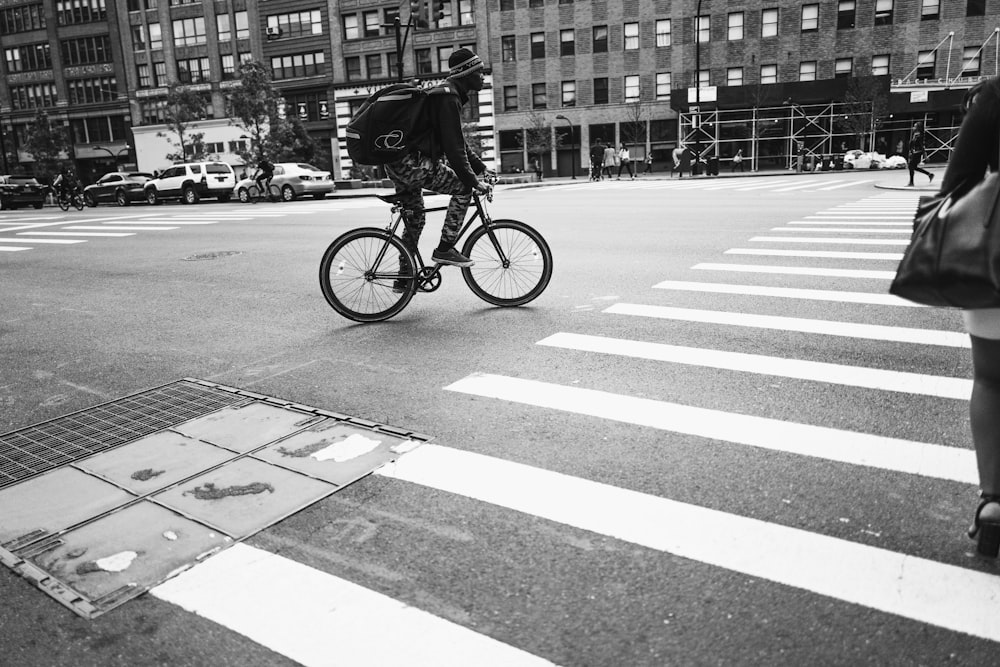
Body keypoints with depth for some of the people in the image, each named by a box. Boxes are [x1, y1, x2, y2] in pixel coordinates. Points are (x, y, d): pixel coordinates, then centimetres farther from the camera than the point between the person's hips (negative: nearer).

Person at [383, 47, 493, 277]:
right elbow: (454, 147, -20)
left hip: (397, 163, 11)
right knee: (463, 188, -6)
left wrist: (481, 167, 24)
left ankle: (405, 276, 26)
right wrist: (473, 181, -16)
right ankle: (445, 249, -4)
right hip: (412, 163, -11)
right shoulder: (448, 98, -14)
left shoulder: (445, 94, 20)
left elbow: (457, 142, 26)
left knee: (415, 218, 18)